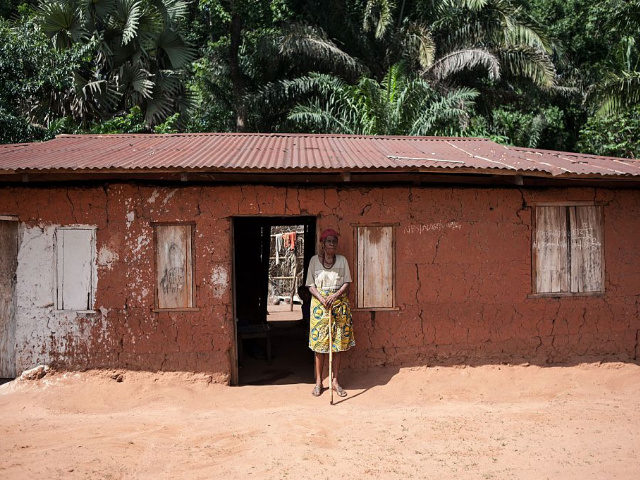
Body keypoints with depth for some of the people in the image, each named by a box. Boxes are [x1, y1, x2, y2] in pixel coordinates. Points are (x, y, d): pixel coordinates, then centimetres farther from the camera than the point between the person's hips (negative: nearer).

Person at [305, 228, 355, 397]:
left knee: (337, 345, 3)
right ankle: (318, 382, 12)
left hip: (339, 303, 1)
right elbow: (311, 285, 1)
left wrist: (335, 295, -14)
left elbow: (346, 283, 3)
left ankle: (335, 382, 13)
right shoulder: (314, 260, 2)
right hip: (319, 303, -1)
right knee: (319, 344, 1)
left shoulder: (342, 260, 6)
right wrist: (322, 299, -15)